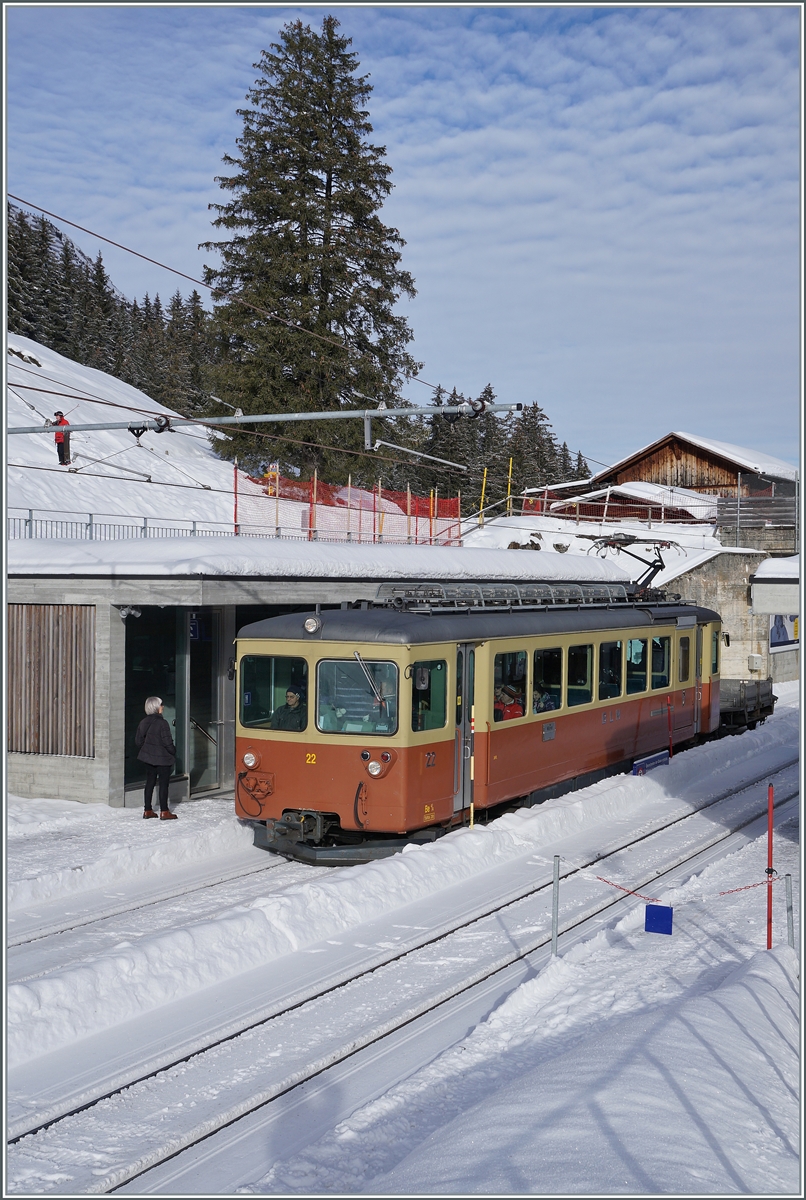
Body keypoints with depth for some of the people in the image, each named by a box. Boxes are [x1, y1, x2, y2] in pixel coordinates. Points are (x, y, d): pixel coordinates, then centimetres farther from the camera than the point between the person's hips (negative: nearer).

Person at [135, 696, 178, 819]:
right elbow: (167, 742, -19)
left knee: (150, 782, 14)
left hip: (148, 757, 7)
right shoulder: (162, 723, -20)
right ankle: (164, 812, 3)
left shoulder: (143, 722, 2)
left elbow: (138, 741, 9)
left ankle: (147, 810, 18)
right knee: (163, 783, 1)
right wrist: (173, 752, -2)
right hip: (163, 758, -7)